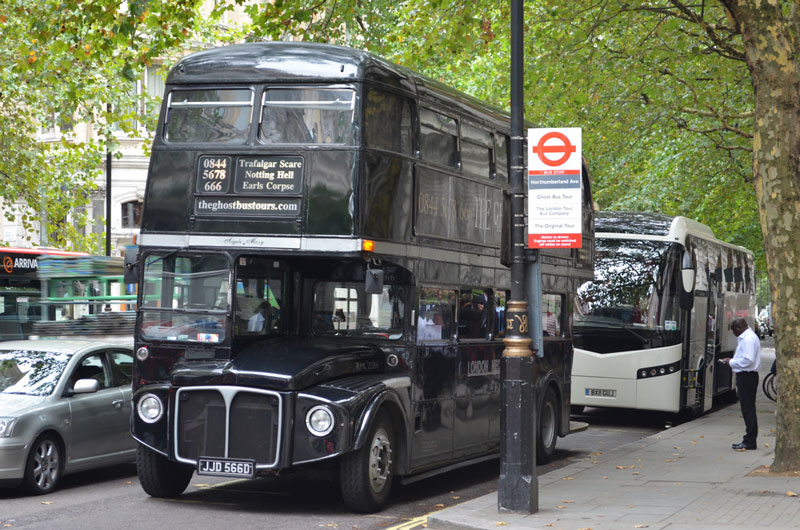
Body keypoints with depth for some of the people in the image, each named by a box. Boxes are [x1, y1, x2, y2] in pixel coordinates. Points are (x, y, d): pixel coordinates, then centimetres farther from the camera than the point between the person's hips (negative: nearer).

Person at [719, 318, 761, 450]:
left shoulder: (748, 339, -17)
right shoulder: (747, 337, 16)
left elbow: (748, 360, -24)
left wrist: (731, 362, -12)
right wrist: (731, 360, 12)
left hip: (747, 377, -11)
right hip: (746, 376, 11)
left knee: (748, 409, -7)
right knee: (748, 409, 13)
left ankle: (749, 441, -4)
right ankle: (749, 440, 17)